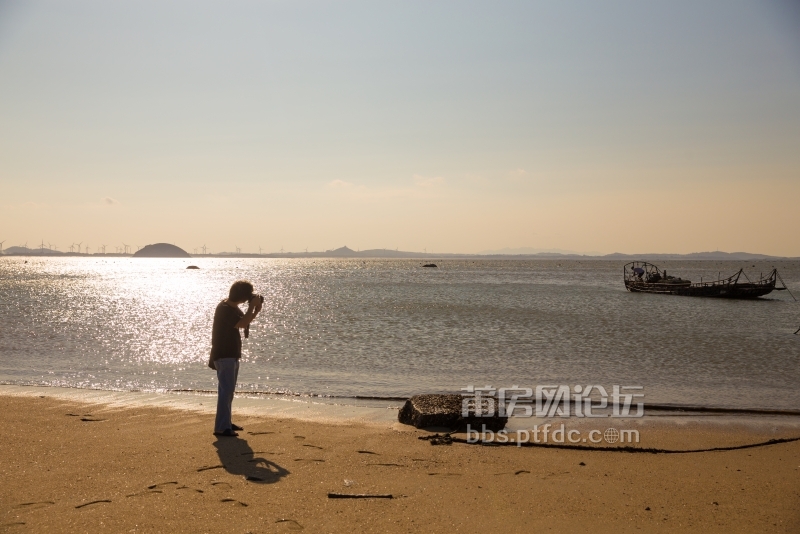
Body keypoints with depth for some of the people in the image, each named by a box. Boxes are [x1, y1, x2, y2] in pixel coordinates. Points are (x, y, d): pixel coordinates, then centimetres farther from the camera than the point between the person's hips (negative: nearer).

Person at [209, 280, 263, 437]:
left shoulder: (233, 307, 9)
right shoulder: (224, 309, -20)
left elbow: (245, 322, 18)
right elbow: (243, 324, -30)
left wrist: (256, 310, 3)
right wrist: (252, 307, -20)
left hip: (232, 354, 10)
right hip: (223, 355, -10)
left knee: (228, 390, 17)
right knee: (226, 390, -13)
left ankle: (226, 422, 27)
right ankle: (221, 427, -14)